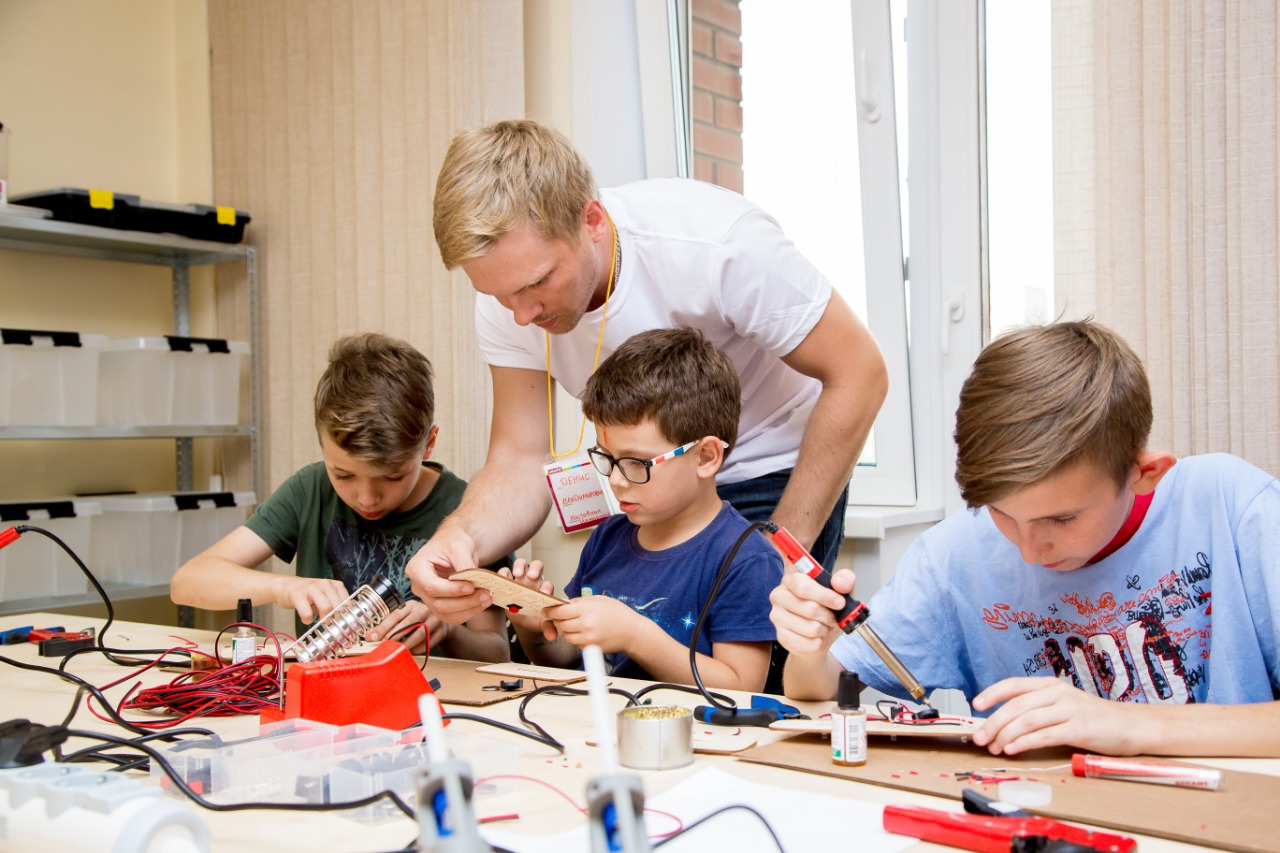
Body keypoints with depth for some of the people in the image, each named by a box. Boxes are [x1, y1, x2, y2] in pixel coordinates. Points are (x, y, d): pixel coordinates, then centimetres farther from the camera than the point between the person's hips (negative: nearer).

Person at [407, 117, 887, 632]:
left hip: (771, 474, -4)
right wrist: (461, 537, -38)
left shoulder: (714, 242, -31)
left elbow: (858, 375, -23)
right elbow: (519, 460, -14)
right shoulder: (507, 285, -16)